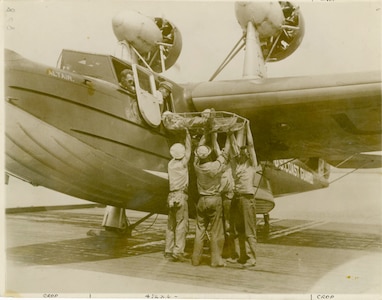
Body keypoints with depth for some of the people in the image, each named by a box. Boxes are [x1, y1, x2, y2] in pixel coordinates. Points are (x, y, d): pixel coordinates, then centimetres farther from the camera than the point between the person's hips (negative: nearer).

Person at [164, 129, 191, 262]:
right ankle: (178, 251, -7)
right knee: (181, 224, -4)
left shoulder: (171, 163, 9)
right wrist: (187, 134, 17)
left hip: (171, 196, 7)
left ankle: (168, 251, 15)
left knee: (171, 225, 11)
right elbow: (188, 149, 8)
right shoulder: (182, 163, -5)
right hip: (181, 195, -7)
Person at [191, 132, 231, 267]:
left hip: (202, 200, 4)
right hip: (215, 200, -4)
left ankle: (196, 258, 14)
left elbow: (199, 147, 11)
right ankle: (216, 259, 5)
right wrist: (228, 138, 14)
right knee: (216, 231, 2)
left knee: (200, 230, 10)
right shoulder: (216, 166, -14)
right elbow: (225, 153, 1)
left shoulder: (197, 165, -4)